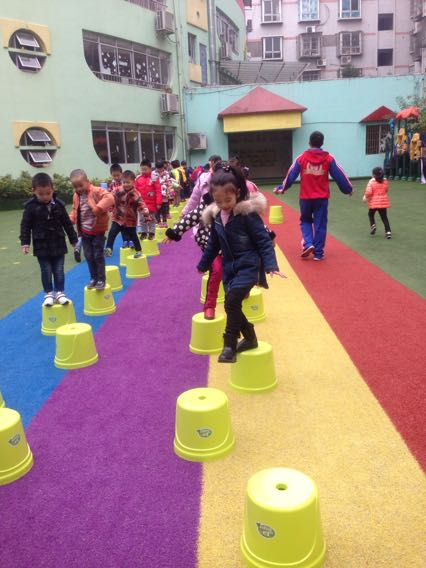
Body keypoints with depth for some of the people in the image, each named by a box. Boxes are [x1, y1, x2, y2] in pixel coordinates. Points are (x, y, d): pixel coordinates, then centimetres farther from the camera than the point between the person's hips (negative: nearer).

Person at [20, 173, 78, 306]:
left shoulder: (59, 205, -3)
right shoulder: (31, 206, -8)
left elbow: (67, 223, 6)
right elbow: (25, 226, -3)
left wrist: (74, 240, 9)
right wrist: (25, 243, -9)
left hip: (58, 244, 1)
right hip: (41, 246, -1)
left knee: (59, 271, 7)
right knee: (46, 271, 6)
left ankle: (60, 292, 18)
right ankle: (48, 294, 19)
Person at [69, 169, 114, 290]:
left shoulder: (97, 191, -15)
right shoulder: (76, 196, 5)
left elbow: (110, 198, -30)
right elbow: (75, 211, 15)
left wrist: (99, 207, -37)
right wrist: (69, 220, -2)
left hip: (98, 230, -6)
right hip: (84, 231, 6)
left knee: (98, 256, 0)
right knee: (89, 256, 11)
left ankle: (101, 280, 11)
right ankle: (93, 278, 24)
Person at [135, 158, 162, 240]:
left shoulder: (154, 178, -11)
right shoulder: (138, 179, -2)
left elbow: (158, 191, -11)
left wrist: (159, 203, -13)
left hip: (151, 203, -3)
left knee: (152, 219, 11)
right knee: (142, 219, 13)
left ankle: (151, 232, 23)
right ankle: (143, 232, 25)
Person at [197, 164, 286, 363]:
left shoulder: (248, 213, -15)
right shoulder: (216, 216, 4)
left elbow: (264, 241, -13)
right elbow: (213, 245, 17)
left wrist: (271, 265, -23)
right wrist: (203, 265, 26)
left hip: (248, 267, -7)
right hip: (229, 268, 7)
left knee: (232, 302, -20)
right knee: (231, 306, 10)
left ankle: (229, 345, -7)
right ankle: (250, 339, 30)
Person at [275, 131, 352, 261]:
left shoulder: (302, 158, -3)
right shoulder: (328, 158, -1)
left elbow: (291, 175, 1)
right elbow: (339, 176, 3)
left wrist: (282, 188, 15)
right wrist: (348, 189, 17)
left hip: (306, 197, 0)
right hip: (322, 198, 0)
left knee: (305, 221, 20)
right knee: (320, 225, 8)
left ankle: (308, 244, -1)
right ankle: (318, 253, 10)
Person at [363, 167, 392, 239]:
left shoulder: (371, 182, -12)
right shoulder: (385, 181, 3)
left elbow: (368, 192, -21)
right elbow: (386, 190, 16)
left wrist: (365, 197, -2)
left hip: (374, 202, -3)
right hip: (383, 202, 3)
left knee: (371, 214, 23)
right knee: (384, 217, 5)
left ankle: (373, 225, 3)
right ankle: (388, 231, -2)